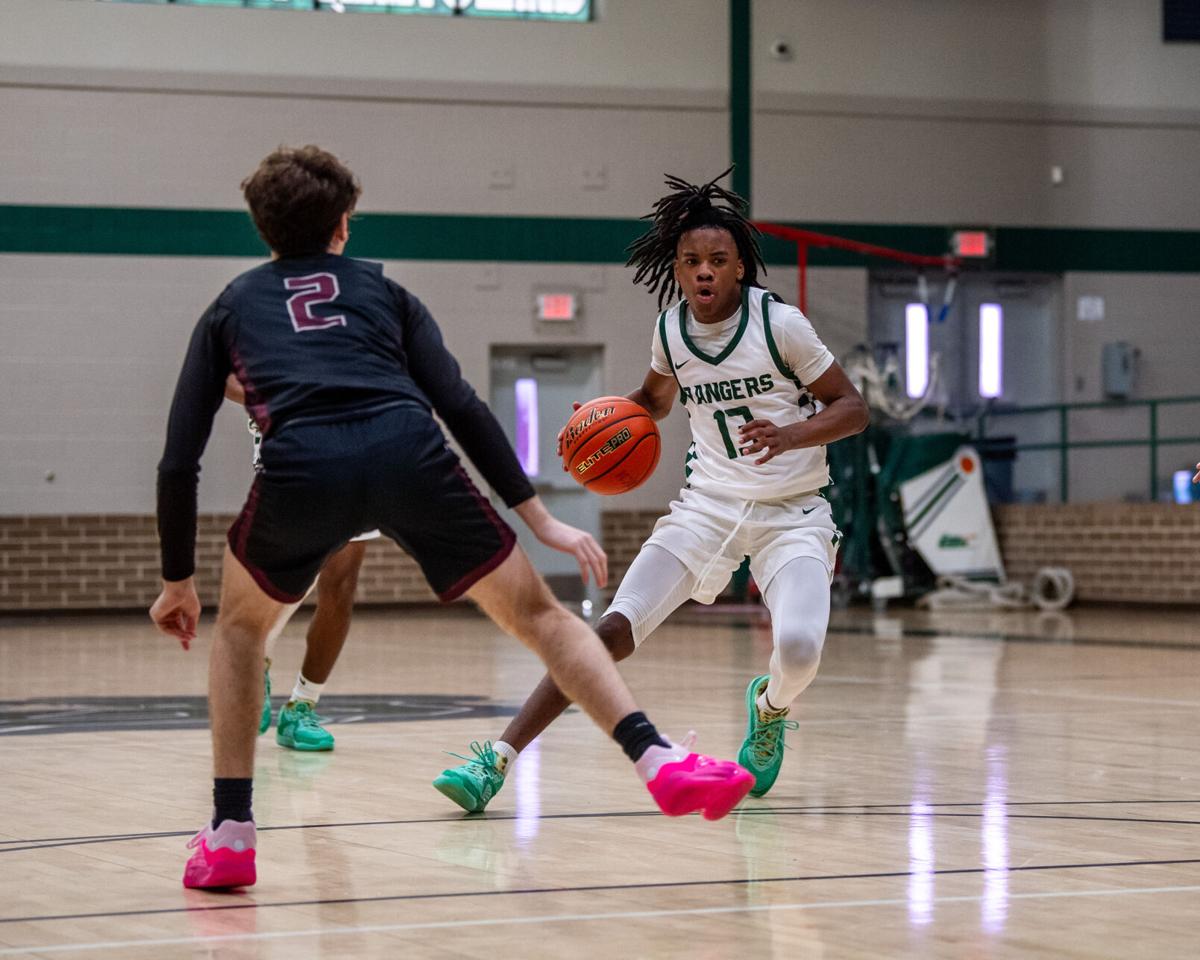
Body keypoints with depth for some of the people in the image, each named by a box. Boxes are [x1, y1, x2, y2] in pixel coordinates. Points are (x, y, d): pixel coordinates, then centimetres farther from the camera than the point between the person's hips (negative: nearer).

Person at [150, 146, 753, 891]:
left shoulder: (231, 308, 30)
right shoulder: (381, 290, 30)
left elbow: (179, 461, 24)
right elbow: (462, 408, 16)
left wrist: (177, 580, 33)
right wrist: (540, 519, 15)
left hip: (302, 467, 0)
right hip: (408, 454, 0)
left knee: (241, 626, 28)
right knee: (536, 612, 15)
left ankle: (229, 837, 20)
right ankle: (661, 762, 0)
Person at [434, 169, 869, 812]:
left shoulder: (779, 324, -11)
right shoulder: (671, 329, 2)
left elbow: (852, 409, -7)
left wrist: (789, 434, -25)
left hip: (791, 512, -3)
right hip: (708, 505, 3)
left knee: (798, 648, -27)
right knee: (617, 627, -15)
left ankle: (769, 709, 12)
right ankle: (499, 758, -16)